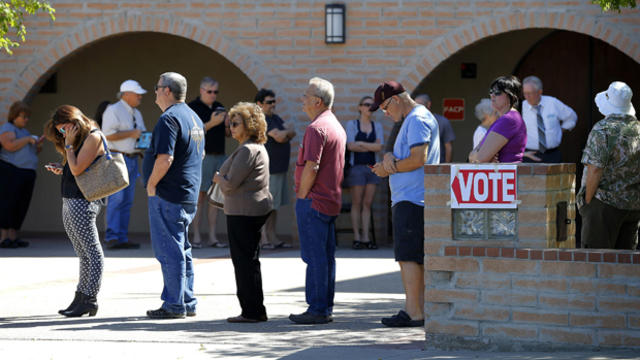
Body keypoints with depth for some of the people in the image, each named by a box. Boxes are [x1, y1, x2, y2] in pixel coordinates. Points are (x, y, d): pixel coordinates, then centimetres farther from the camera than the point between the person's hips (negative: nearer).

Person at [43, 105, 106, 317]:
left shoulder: (93, 137, -10)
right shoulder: (80, 140, 19)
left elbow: (77, 169, -17)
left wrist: (69, 145, -8)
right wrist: (61, 170, 8)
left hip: (83, 202, -10)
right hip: (69, 202, 10)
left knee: (92, 252, -7)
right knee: (83, 253, 11)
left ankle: (89, 300, -8)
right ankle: (80, 299, 12)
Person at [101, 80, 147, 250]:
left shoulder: (136, 113, 20)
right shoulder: (113, 111, -7)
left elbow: (141, 133, 30)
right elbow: (108, 135, -16)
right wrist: (131, 134, -16)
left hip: (132, 158, 8)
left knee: (127, 200, 6)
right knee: (116, 198, -13)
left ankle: (122, 238, 8)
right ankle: (111, 238, -13)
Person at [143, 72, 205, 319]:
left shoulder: (169, 119, -16)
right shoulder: (194, 118, 15)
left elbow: (165, 159, -25)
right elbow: (201, 154, 26)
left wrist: (151, 184, -13)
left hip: (168, 196, -10)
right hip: (189, 196, 10)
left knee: (169, 251, -6)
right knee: (181, 250, 15)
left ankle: (174, 305, -5)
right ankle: (187, 303, 18)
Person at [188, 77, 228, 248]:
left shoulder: (219, 107, 16)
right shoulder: (192, 107, -3)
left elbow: (226, 132, 23)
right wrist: (212, 123, -21)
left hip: (219, 156, 6)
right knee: (199, 196, -6)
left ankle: (212, 237, 6)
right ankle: (196, 237, -4)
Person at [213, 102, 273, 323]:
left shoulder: (248, 151, -18)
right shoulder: (258, 148, 16)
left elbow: (230, 184, -20)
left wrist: (219, 178, 0)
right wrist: (224, 179, 10)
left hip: (243, 213, -11)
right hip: (256, 208, 11)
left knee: (244, 261, -6)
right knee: (249, 260, 15)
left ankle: (252, 311, -4)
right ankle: (254, 311, 20)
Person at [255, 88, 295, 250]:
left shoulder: (275, 118, 17)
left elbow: (292, 133, 9)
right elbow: (279, 137, -20)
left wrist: (283, 134, -11)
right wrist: (287, 130, 0)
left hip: (280, 168, 9)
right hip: (269, 170, -9)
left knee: (274, 206, 11)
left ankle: (272, 238, 16)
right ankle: (263, 239, -3)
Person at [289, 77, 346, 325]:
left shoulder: (316, 128, -16)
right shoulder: (337, 126, 17)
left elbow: (311, 167, -22)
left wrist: (302, 196, -12)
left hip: (314, 201, -10)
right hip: (332, 200, 10)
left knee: (315, 256, -7)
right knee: (327, 256, 11)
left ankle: (317, 309, -7)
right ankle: (325, 308, 15)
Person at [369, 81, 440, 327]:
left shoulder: (417, 120, -11)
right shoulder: (412, 120, 22)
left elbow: (418, 159, -20)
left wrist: (389, 168, -7)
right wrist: (390, 158, -1)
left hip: (411, 200, -11)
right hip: (410, 199, 11)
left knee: (407, 255, -11)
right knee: (415, 257, 11)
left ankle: (413, 312, -13)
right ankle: (419, 308, 12)